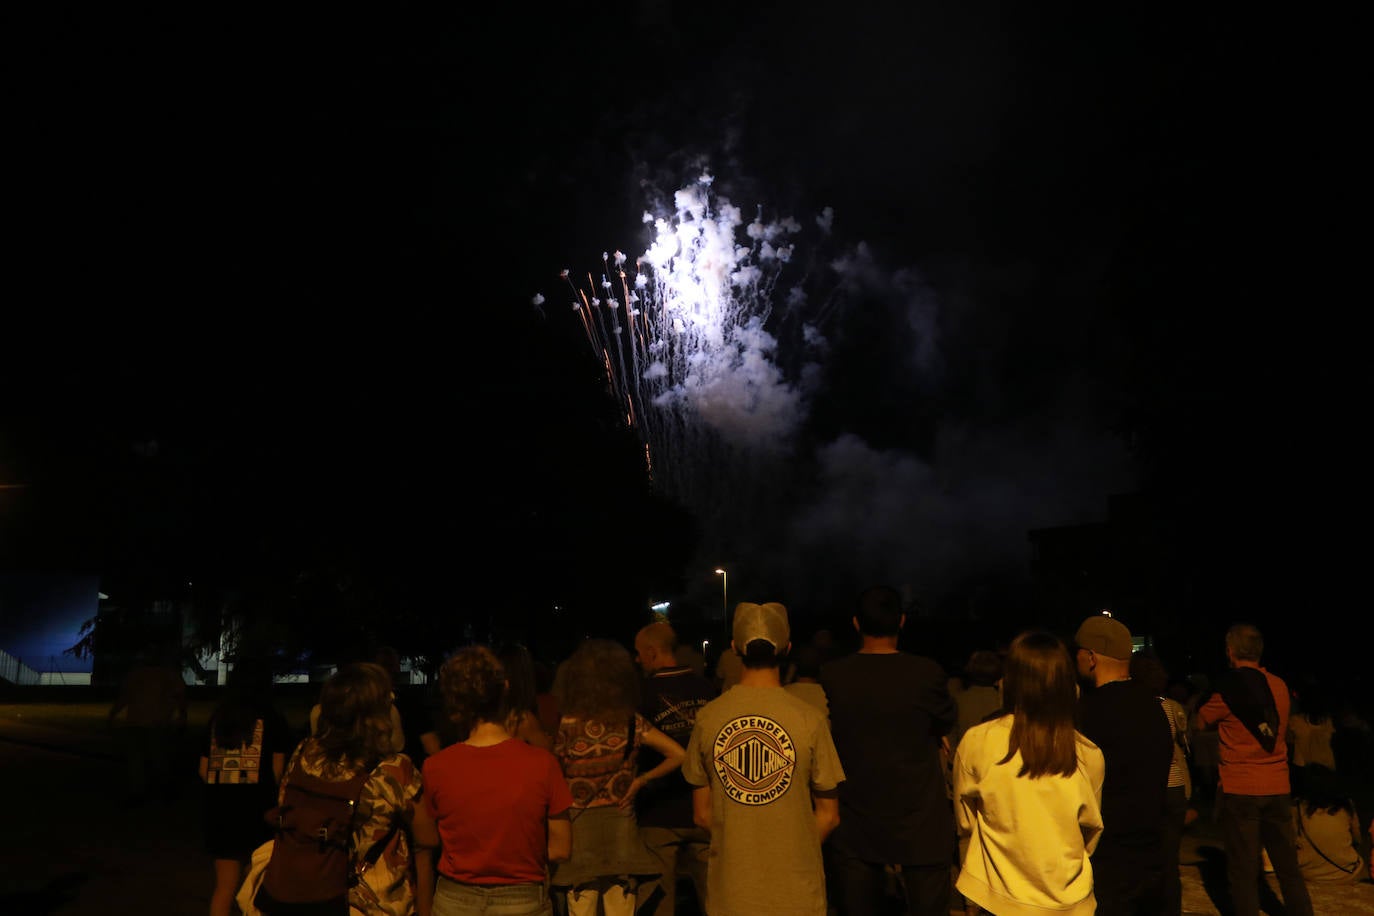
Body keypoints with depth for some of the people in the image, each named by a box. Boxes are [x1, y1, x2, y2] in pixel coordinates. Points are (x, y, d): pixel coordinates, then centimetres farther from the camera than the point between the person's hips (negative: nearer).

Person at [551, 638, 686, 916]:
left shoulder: (567, 726, -9)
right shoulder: (633, 723, -3)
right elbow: (678, 755, -4)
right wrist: (640, 781, 3)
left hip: (579, 832, -2)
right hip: (621, 832, 2)